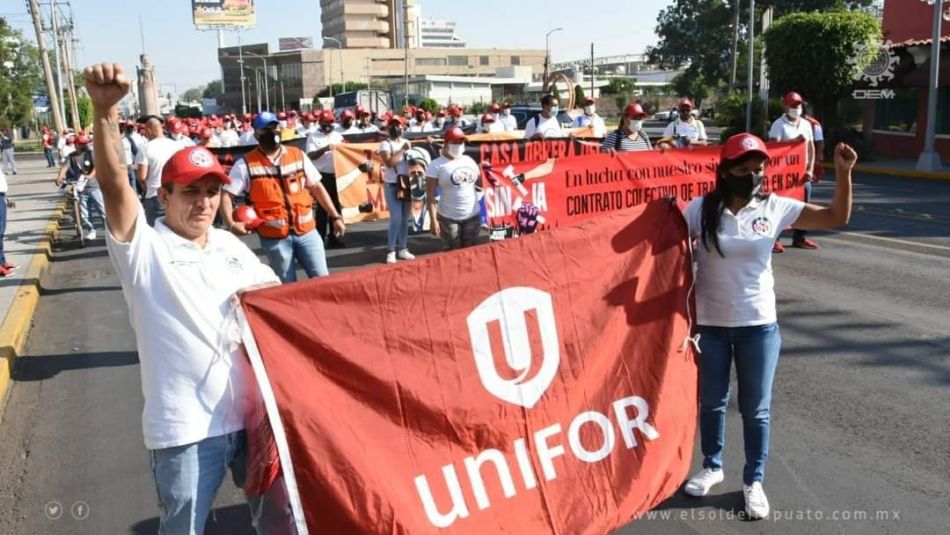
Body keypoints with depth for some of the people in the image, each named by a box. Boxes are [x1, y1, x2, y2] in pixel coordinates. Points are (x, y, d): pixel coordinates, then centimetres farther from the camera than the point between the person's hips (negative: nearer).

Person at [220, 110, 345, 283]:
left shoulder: (298, 155, 5)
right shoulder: (246, 164, -3)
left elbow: (316, 187, 10)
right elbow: (225, 194, -3)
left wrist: (335, 216, 6)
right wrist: (230, 224, -19)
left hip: (306, 231, 2)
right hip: (274, 237, -2)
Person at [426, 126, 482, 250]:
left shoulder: (469, 160, 7)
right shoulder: (437, 165, -8)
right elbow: (430, 196, -9)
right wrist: (433, 220, -15)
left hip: (473, 215, 5)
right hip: (449, 218, -4)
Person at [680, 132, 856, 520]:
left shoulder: (775, 208, -4)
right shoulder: (700, 209, -9)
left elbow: (837, 218, 0)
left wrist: (843, 172, -13)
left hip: (758, 325, 1)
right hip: (709, 323, 0)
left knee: (756, 408, 10)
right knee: (711, 400, 16)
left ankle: (754, 481, 28)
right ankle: (712, 466, 38)